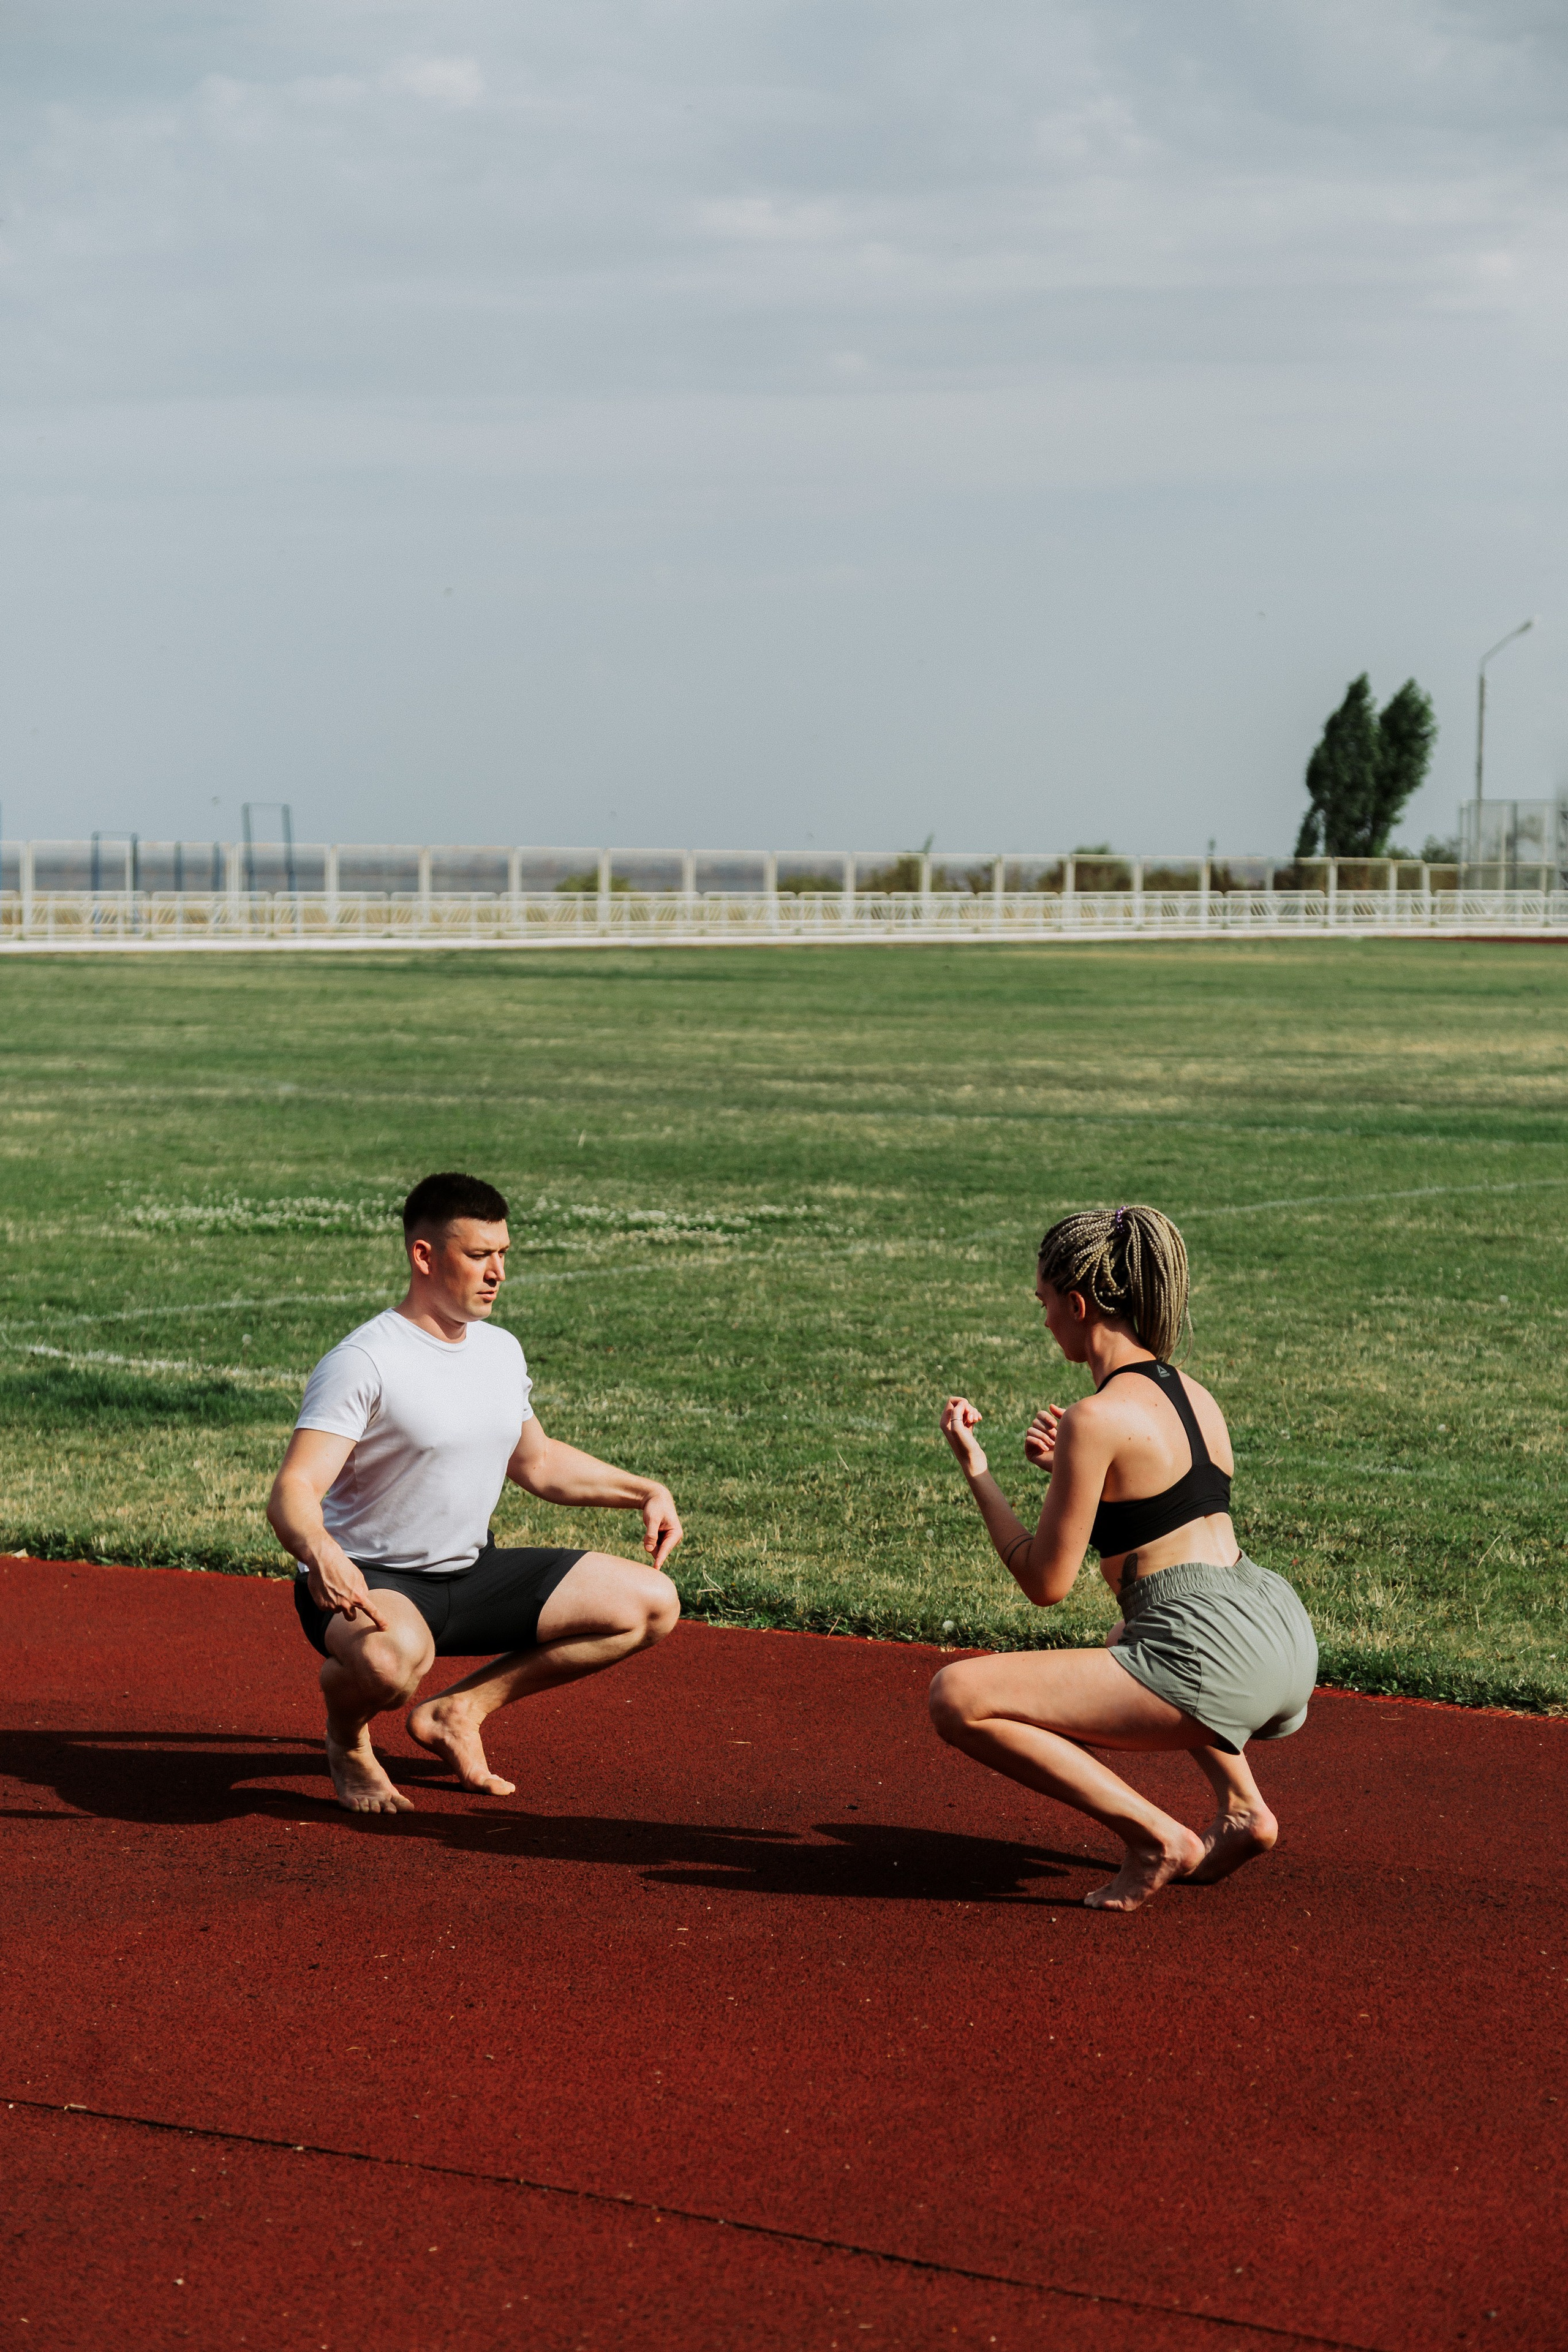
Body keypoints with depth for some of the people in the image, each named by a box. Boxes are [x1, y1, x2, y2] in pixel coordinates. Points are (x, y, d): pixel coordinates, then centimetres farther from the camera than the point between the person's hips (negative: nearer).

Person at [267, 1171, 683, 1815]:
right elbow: (293, 1490, -29)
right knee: (394, 1658, -43)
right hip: (367, 1584, -8)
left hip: (472, 1572, 8)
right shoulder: (363, 1361, -19)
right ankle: (347, 1739, -3)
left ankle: (457, 1709, 5)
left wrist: (646, 1492, 17)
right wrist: (320, 1554, -50)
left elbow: (537, 1461, 25)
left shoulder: (501, 1351, 6)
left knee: (652, 1604, -1)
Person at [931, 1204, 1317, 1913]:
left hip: (1214, 1661, -9)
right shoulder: (1195, 1397, 15)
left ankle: (1156, 1838, -10)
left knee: (958, 1697, -9)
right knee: (1129, 1640, 44)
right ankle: (1240, 1808, 23)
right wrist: (1072, 1468, 20)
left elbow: (1047, 1583, -5)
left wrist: (974, 1468, 4)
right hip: (1287, 1638, 9)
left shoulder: (1099, 1418, -11)